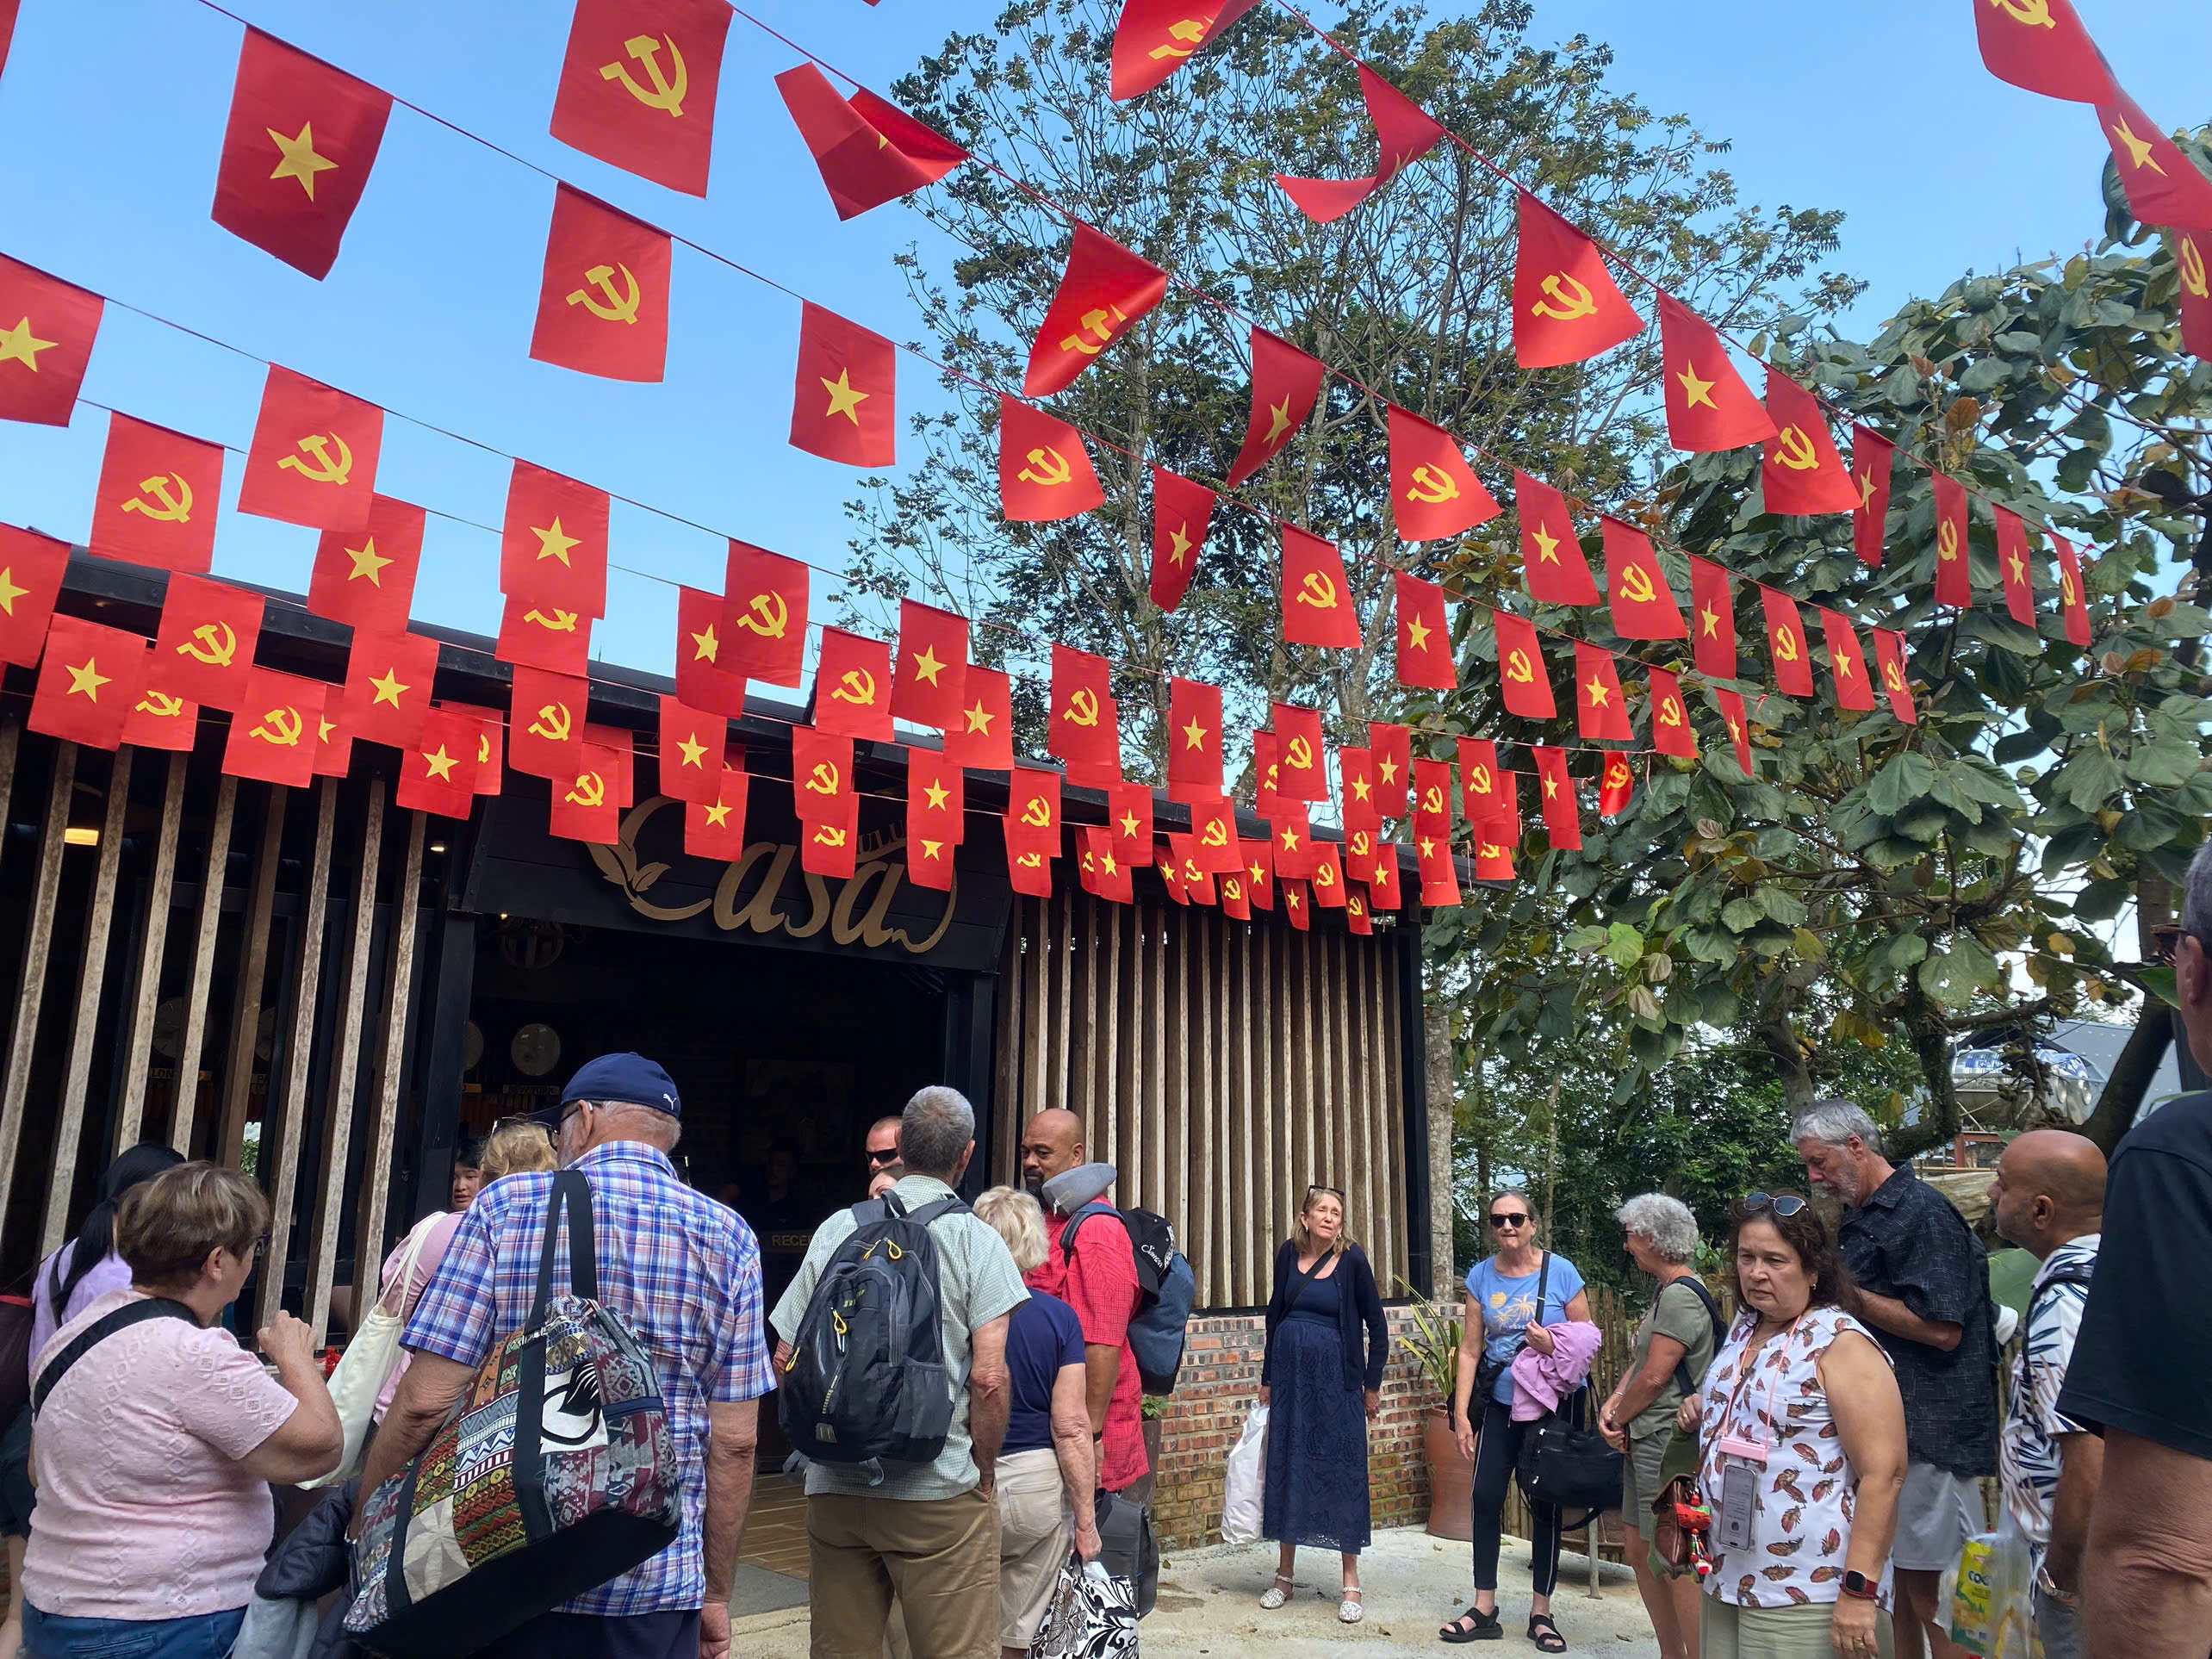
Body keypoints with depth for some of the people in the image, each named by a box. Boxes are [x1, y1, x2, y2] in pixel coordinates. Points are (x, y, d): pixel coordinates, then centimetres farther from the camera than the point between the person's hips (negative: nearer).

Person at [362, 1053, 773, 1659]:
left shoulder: (505, 1205, -6)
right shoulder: (730, 1239, -2)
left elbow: (425, 1402, -10)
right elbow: (734, 1442, -2)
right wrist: (716, 1596, 8)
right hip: (658, 1588, 1)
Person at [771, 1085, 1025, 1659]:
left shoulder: (836, 1230, 4)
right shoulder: (975, 1239, -6)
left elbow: (785, 1358, 6)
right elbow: (988, 1378, -14)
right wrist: (984, 1472, 0)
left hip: (833, 1486, 4)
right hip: (939, 1493, -4)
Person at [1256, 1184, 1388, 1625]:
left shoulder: (1352, 1259, -8)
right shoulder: (1288, 1253, 1)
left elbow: (1377, 1324, -1)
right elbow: (1275, 1314, 10)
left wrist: (1372, 1385, -1)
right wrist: (1267, 1378, 12)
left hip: (1336, 1378, -3)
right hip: (1290, 1370, 3)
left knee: (1343, 1472, 1)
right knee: (1286, 1468, 8)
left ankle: (1351, 1581, 12)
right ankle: (1284, 1576, 20)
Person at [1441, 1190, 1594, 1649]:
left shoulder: (1560, 1272, -11)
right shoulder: (1481, 1276, -3)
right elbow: (1470, 1349, -2)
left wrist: (1553, 1346, -22)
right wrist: (1462, 1414, -5)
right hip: (1499, 1404, 2)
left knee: (1545, 1506, 5)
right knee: (1486, 1497, 1)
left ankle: (1541, 1613, 20)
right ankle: (1484, 1611, 14)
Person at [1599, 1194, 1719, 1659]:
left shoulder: (1681, 1295, -18)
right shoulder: (1667, 1293, 13)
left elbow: (1653, 1377, -19)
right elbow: (1640, 1360, 15)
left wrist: (1618, 1421, -6)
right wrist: (1612, 1404, 0)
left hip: (1665, 1441, -10)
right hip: (1645, 1440, 10)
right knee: (1638, 1549, 15)